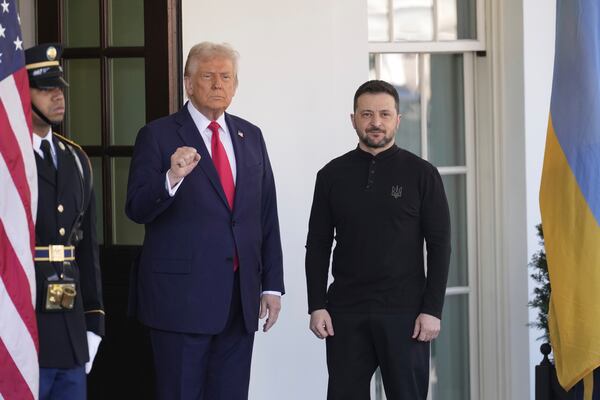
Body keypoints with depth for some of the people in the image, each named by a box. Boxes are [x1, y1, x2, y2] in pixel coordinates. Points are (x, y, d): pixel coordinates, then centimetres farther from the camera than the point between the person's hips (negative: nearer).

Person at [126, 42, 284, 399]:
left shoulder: (251, 136, 13)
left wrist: (272, 285, 9)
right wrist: (171, 178, -29)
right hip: (182, 296, -5)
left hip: (240, 298, 5)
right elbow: (137, 210, -10)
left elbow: (267, 217, 14)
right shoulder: (158, 136, -2)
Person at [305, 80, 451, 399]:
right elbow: (318, 246, 9)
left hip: (404, 312, -2)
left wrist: (432, 309, -8)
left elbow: (439, 246, -1)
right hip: (346, 312, 2)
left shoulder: (422, 174, 1)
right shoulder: (332, 175, 7)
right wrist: (316, 306, -1)